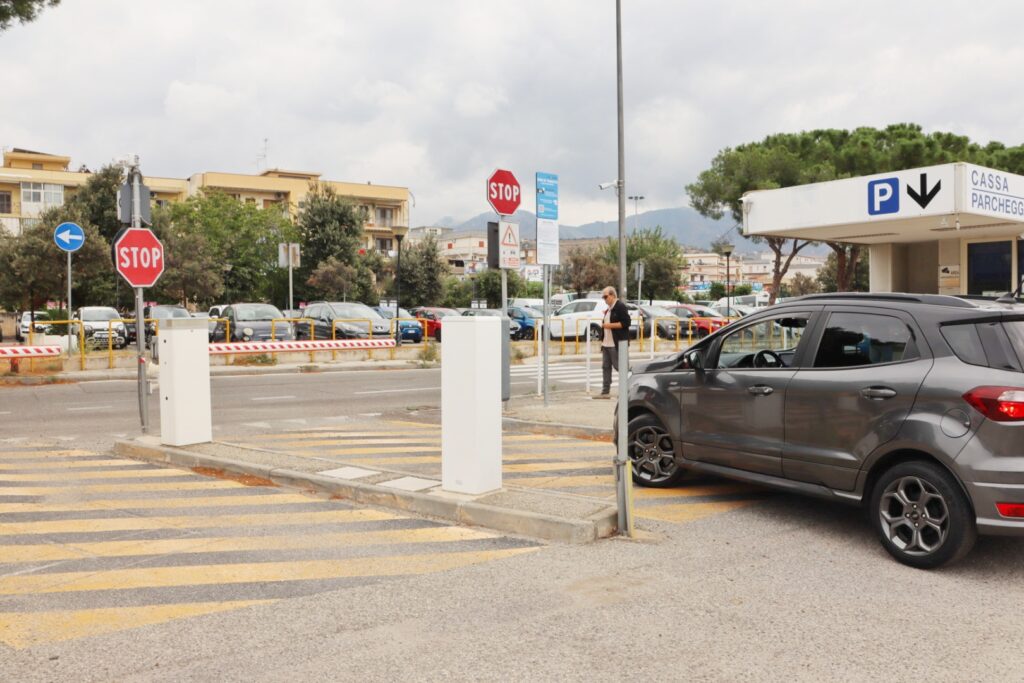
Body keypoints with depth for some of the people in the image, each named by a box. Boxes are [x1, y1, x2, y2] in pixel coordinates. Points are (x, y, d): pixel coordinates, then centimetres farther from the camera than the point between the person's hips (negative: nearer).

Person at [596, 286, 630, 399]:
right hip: (607, 343, 10)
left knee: (620, 367, -5)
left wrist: (610, 325, -18)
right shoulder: (609, 309, 19)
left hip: (617, 344, -10)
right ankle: (605, 392, 14)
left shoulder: (620, 307, -10)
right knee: (606, 367, 9)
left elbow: (626, 323, -18)